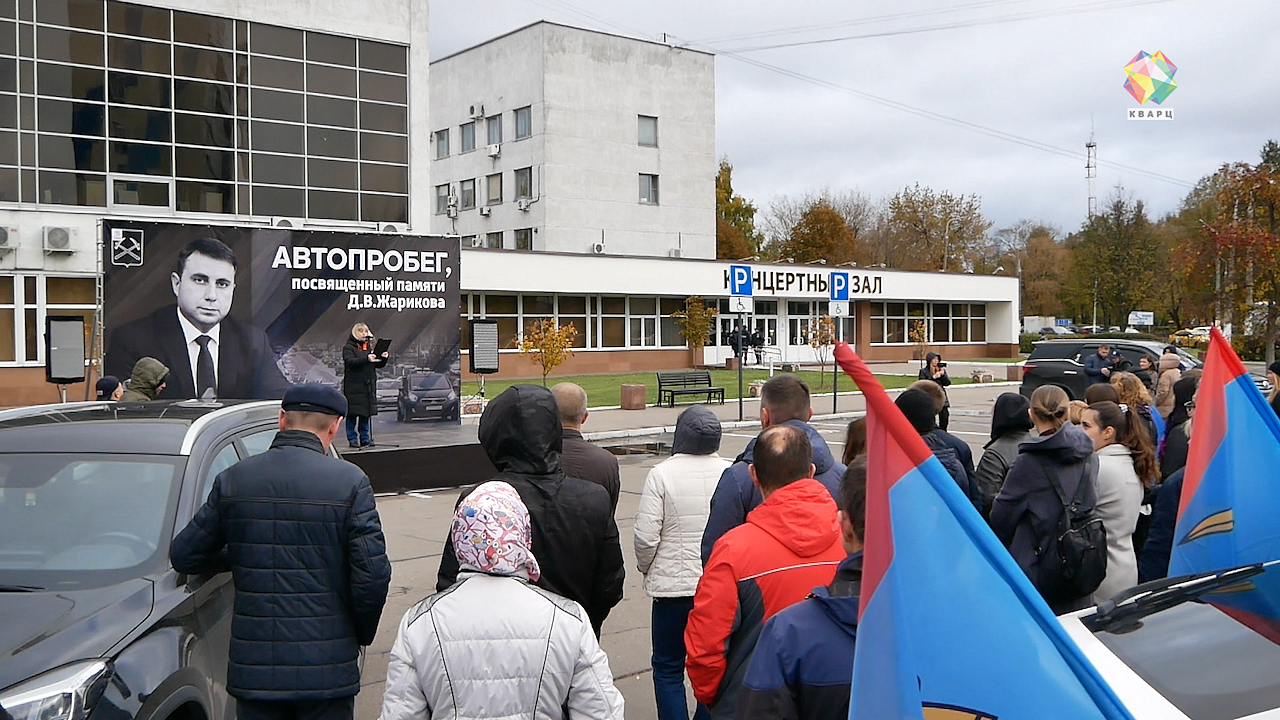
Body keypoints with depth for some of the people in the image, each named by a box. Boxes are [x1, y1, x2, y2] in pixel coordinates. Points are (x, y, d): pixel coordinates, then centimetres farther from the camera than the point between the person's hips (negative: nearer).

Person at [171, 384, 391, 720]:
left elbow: (184, 556, 7)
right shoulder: (349, 481, -9)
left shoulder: (233, 480, 0)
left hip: (252, 669, 3)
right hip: (327, 669, -2)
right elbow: (373, 574, -13)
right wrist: (361, 635, 4)